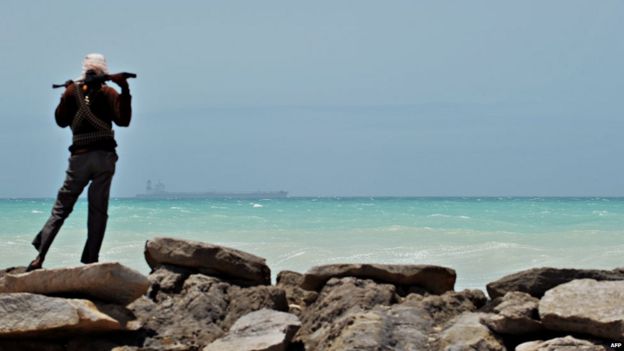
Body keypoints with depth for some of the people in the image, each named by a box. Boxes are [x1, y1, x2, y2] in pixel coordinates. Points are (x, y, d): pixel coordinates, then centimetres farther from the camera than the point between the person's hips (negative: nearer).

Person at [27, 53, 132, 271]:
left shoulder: (72, 91, 3)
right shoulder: (109, 93, 0)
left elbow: (61, 121, 10)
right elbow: (123, 120, -9)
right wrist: (125, 91, -6)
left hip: (80, 157, 1)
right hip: (105, 157, -1)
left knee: (61, 208, 7)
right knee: (98, 211, 5)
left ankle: (40, 255, -5)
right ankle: (90, 260, 0)